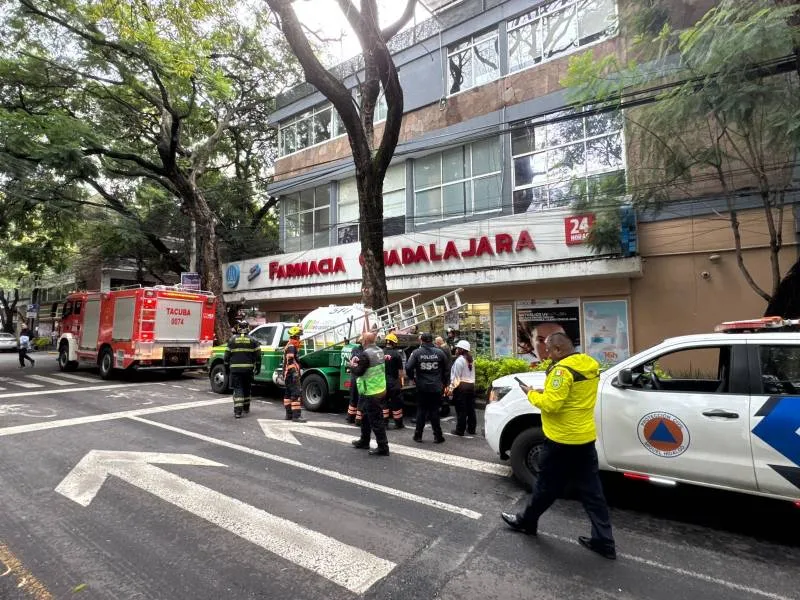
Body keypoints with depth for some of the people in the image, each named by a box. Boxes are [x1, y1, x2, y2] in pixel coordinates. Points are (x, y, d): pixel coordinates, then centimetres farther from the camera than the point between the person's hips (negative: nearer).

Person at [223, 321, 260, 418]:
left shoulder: (232, 340, 0)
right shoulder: (252, 340, 2)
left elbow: (227, 355, 2)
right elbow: (258, 355, 2)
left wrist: (227, 367, 12)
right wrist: (257, 368, 10)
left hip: (235, 369, -2)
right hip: (248, 369, 2)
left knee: (238, 389, -1)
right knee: (246, 388, 17)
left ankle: (238, 411, -11)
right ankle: (246, 408, 30)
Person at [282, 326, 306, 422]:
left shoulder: (290, 346, 21)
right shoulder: (291, 347, -13)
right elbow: (290, 361, -23)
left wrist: (298, 372, 28)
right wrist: (294, 372, -29)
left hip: (287, 374, 11)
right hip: (292, 374, -11)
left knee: (288, 394, 13)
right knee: (296, 393, -13)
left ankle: (289, 414, 19)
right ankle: (296, 415, -16)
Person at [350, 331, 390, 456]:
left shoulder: (366, 354, -20)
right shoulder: (380, 351, 7)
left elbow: (359, 372, -17)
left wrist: (352, 365, 1)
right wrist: (359, 362, 7)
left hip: (371, 393, -10)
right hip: (380, 389, 10)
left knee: (376, 420, -2)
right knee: (366, 416, 23)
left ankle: (383, 448, 3)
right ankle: (364, 441, 37)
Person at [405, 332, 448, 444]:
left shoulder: (416, 352, -7)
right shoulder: (439, 352, -2)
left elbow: (408, 367, -14)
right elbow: (446, 369, 1)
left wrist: (413, 378, 4)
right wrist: (444, 382, 12)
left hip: (422, 387, 0)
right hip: (436, 387, 1)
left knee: (421, 411, 12)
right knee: (434, 411, 8)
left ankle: (418, 435, 16)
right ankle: (438, 436, 11)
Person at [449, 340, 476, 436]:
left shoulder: (459, 360, -12)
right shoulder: (471, 360, 13)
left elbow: (456, 376, -14)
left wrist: (452, 387, -10)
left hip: (461, 386, -8)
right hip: (471, 385, 8)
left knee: (461, 409, -2)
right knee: (471, 408, 12)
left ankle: (460, 430, 4)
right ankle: (471, 429, 19)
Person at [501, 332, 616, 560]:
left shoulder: (563, 370, -22)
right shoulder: (591, 365, 7)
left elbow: (550, 404, -26)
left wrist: (532, 394, -9)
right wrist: (547, 393, 9)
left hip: (562, 440, -8)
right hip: (585, 438, 8)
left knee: (547, 486, 10)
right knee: (592, 491, 13)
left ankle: (526, 521, 29)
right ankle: (604, 541, 19)